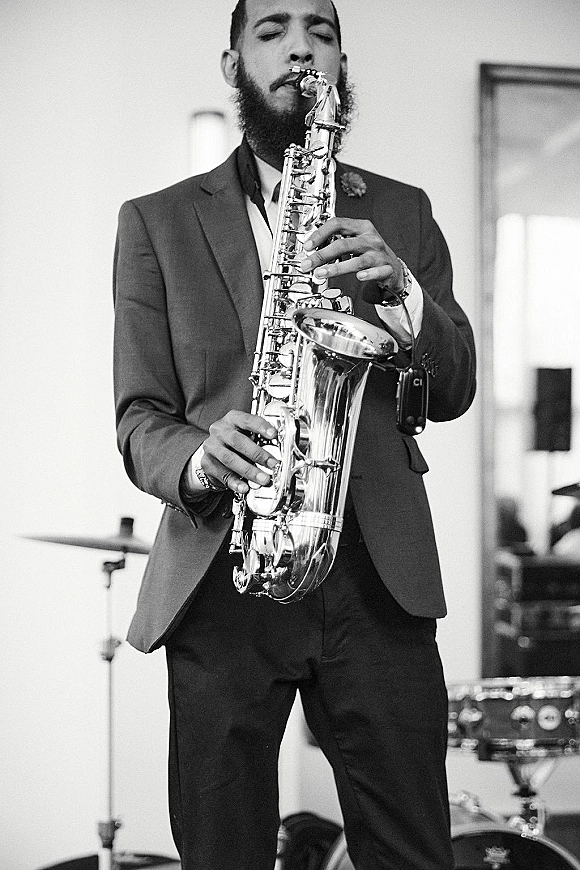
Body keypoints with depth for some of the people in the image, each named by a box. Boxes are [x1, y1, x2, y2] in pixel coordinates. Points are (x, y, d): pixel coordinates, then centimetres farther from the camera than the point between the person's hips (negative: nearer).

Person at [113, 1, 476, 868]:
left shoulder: (401, 211, 15)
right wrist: (199, 458, -17)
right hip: (221, 576, -1)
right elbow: (139, 416, 6)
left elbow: (451, 391, 8)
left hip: (377, 573, 1)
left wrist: (400, 287, -11)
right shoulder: (157, 221, 11)